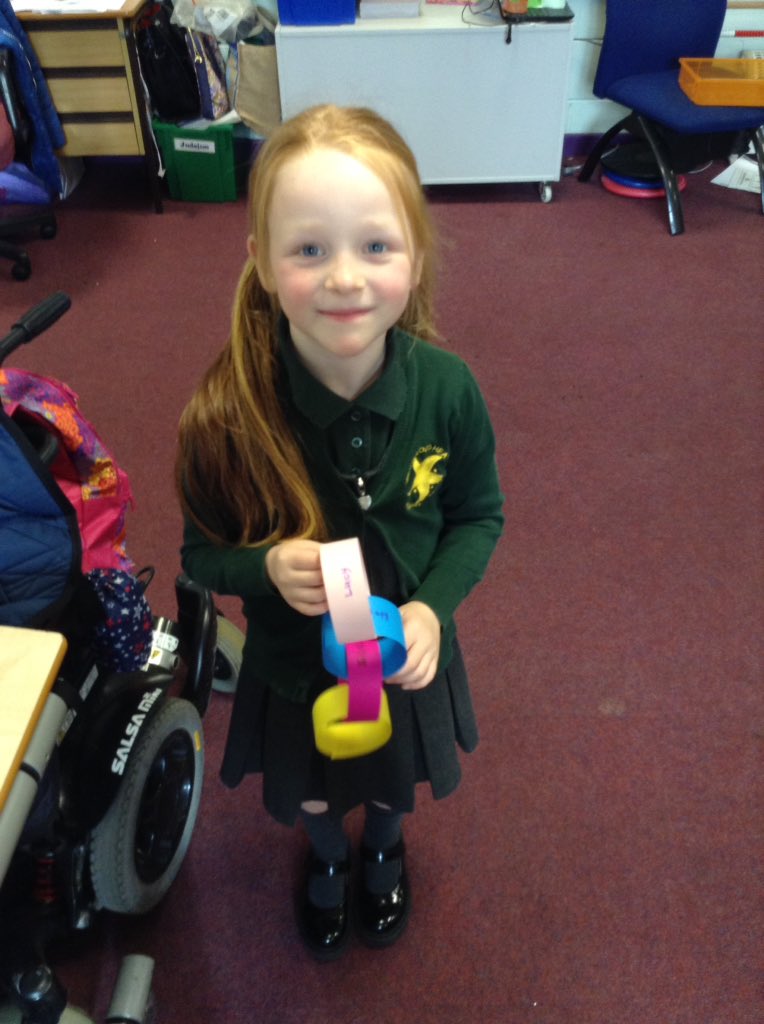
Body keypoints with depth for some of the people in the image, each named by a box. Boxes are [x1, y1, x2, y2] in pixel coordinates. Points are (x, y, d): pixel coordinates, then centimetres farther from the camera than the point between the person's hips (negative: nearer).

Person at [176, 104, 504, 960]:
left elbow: (479, 516, -9)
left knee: (396, 781, 32)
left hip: (407, 656, 1)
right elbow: (202, 552, -13)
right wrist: (268, 567, -34)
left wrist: (433, 606, -25)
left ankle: (383, 848, 70)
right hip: (292, 667, -1)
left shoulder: (446, 389, -25)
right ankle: (326, 858, 68)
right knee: (309, 798, 30)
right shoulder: (229, 415, -29)